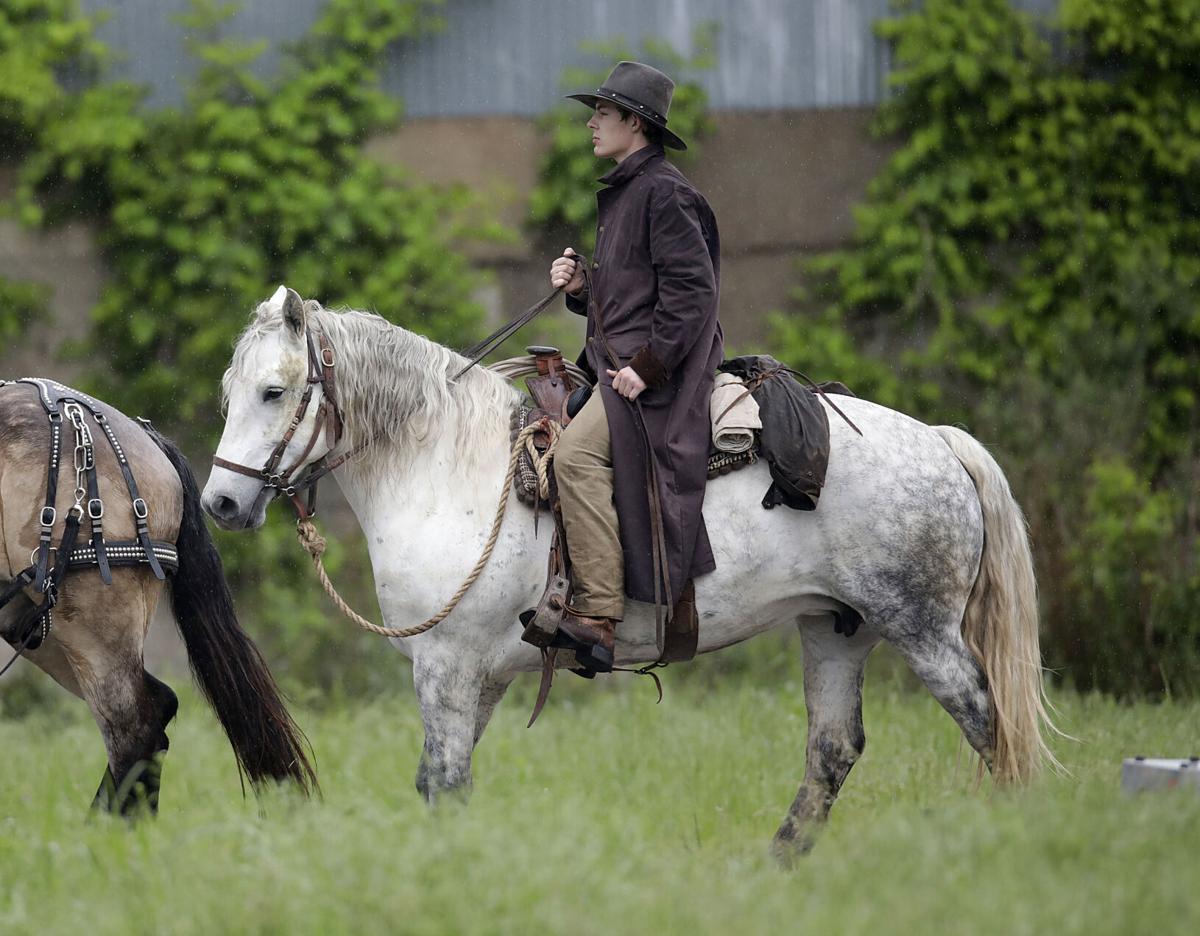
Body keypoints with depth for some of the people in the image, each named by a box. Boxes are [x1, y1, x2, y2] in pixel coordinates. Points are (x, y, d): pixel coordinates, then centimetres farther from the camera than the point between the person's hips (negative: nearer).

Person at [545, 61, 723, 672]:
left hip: (657, 372, -11)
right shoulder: (621, 194, 21)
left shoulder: (664, 193, -11)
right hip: (614, 363, 11)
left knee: (577, 451, -29)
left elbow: (692, 292, -18)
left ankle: (597, 615, -33)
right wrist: (579, 289, 8)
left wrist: (647, 367, -22)